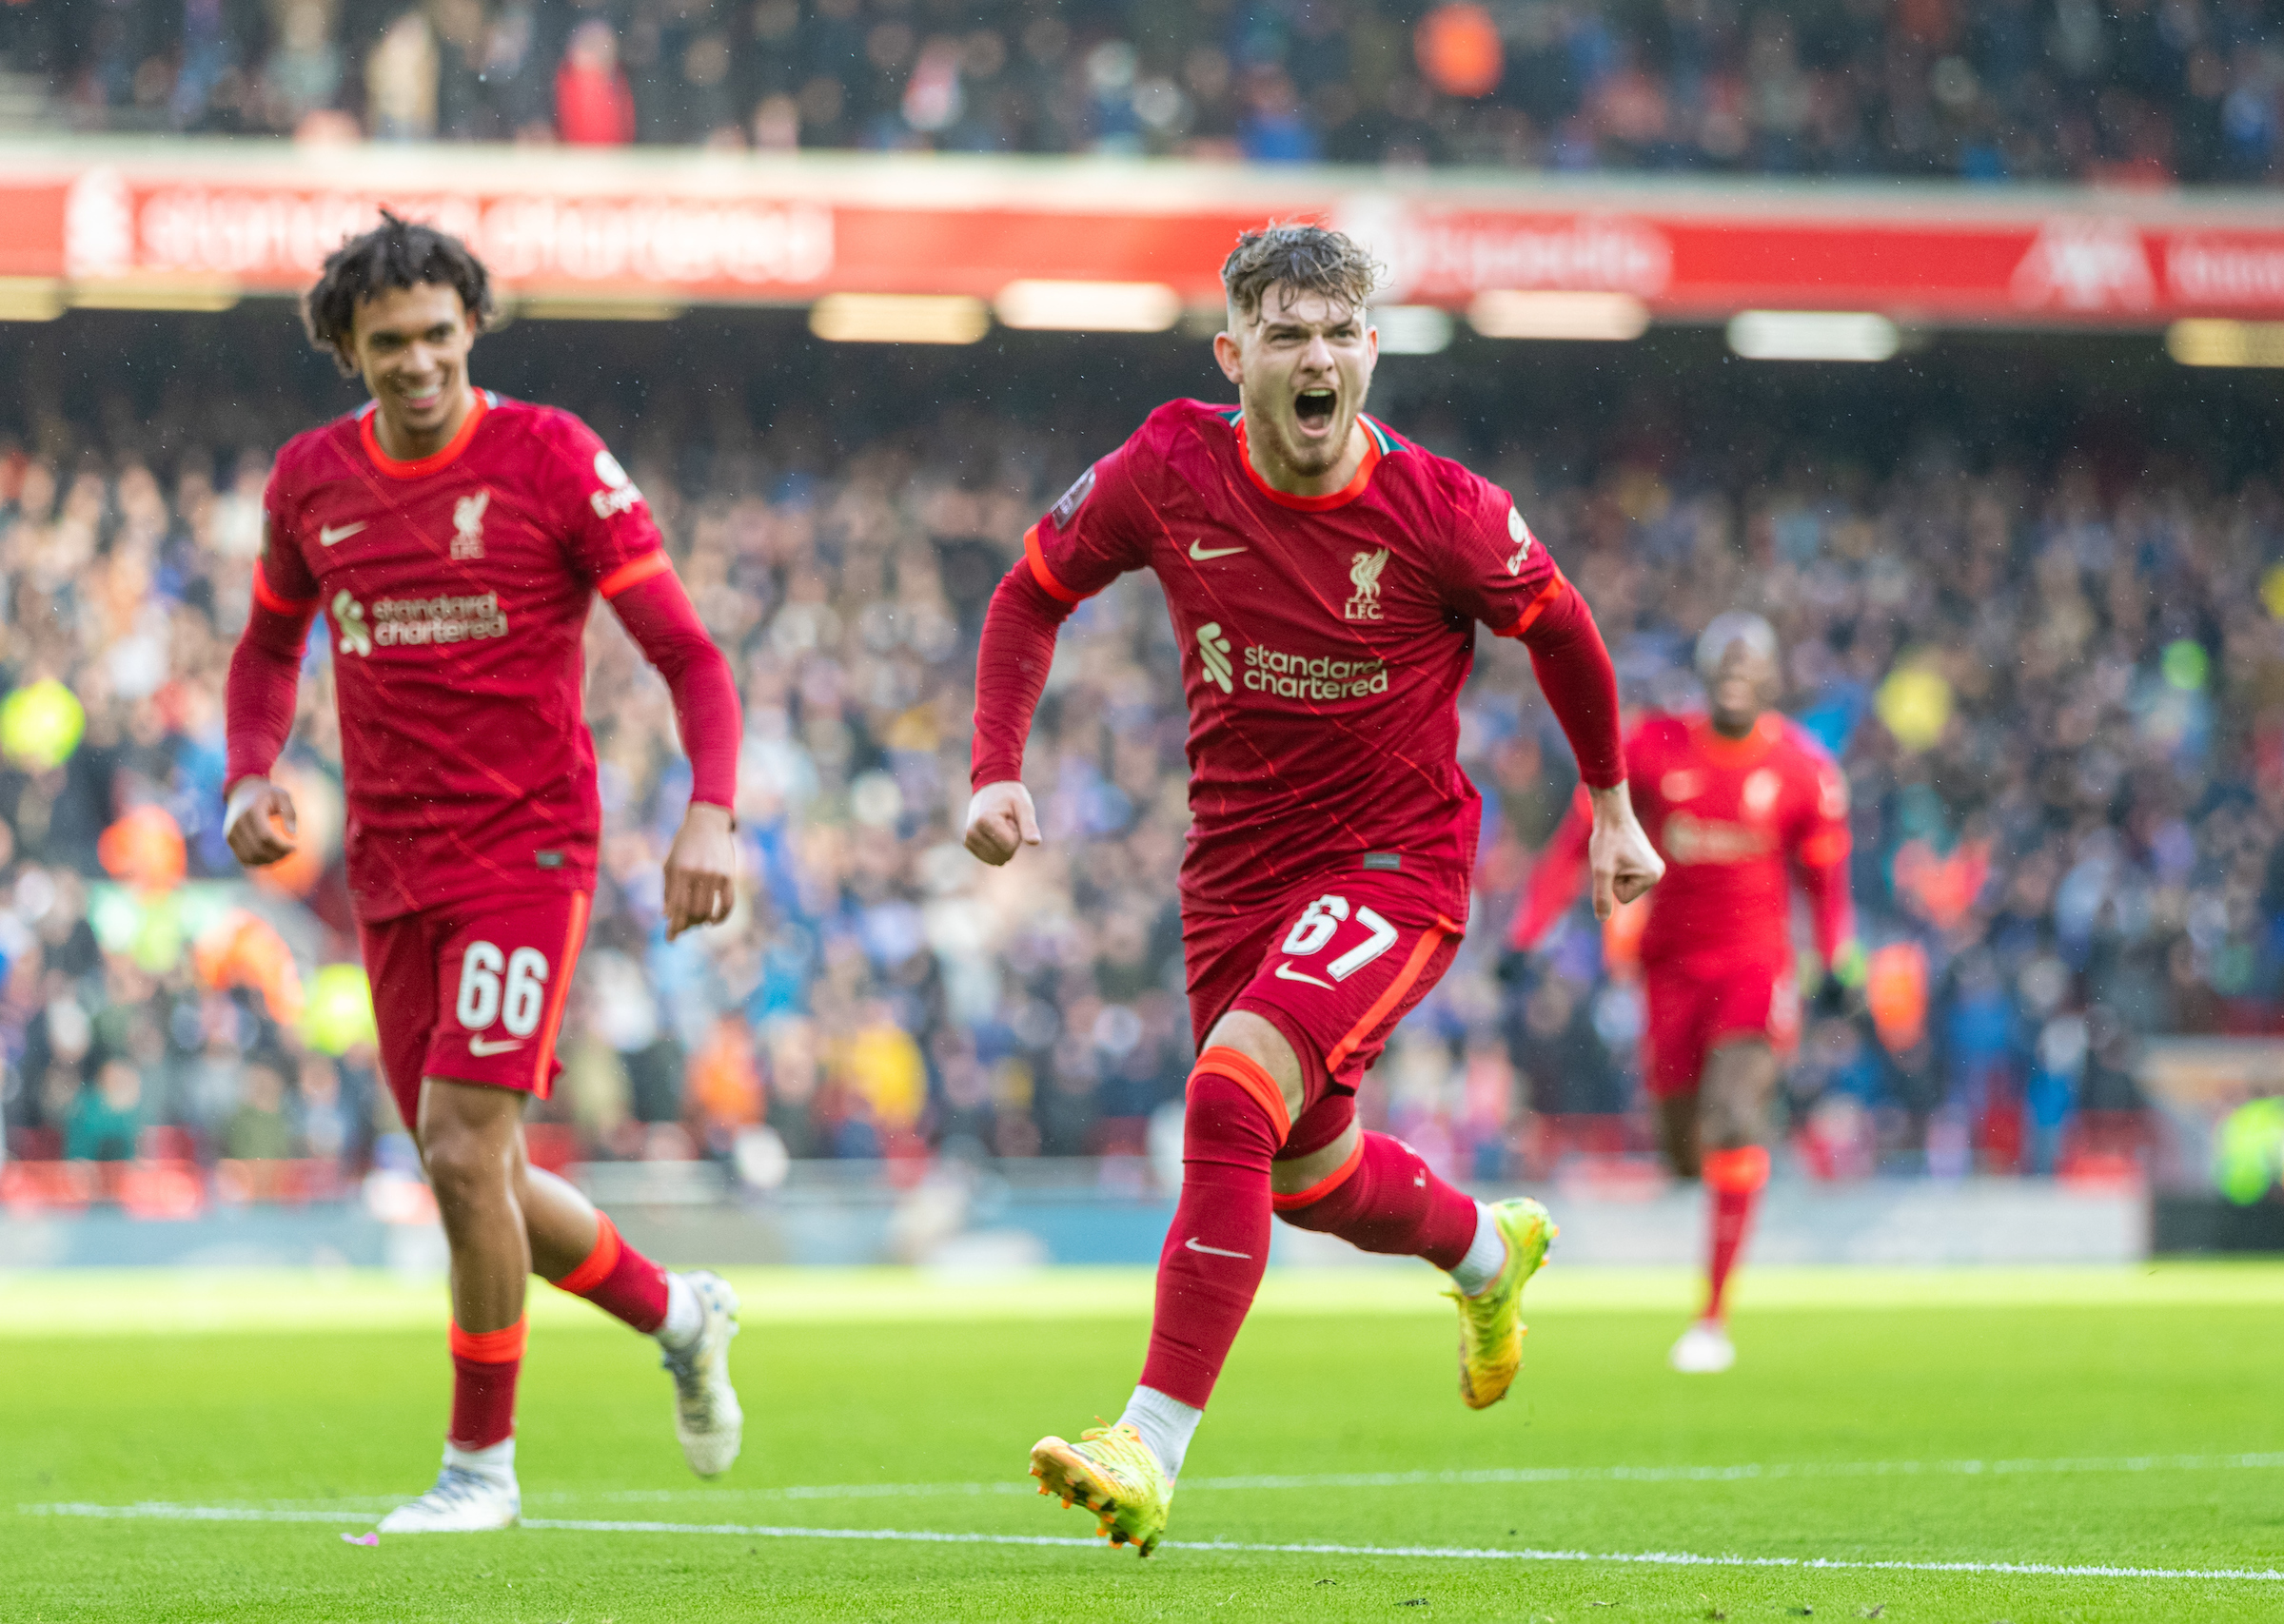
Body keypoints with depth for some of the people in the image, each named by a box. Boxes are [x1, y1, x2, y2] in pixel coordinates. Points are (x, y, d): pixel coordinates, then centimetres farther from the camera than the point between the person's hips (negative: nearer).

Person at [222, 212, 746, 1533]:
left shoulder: (554, 459, -9)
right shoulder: (310, 480, 5)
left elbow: (689, 654, -8)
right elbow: (271, 645, 23)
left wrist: (711, 814, -23)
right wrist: (252, 778, 4)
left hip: (528, 855, -5)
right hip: (392, 874, 6)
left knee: (465, 1153, -15)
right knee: (480, 1180, 9)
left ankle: (482, 1464, -1)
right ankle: (679, 1315, 36)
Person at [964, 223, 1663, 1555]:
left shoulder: (1444, 514, -18)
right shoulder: (1168, 473, -12)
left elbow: (1560, 631, 1)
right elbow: (1032, 596, 5)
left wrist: (1612, 808, 12)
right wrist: (999, 772, -7)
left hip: (1396, 861, -5)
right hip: (1237, 867, 5)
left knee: (1232, 1096, -26)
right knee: (1305, 1171, 20)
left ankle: (1153, 1448, -24)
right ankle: (1489, 1251, 55)